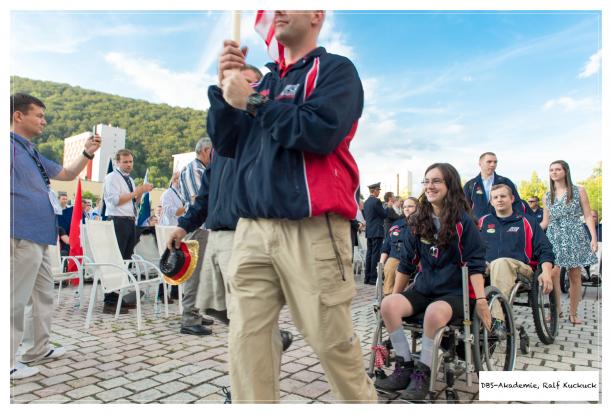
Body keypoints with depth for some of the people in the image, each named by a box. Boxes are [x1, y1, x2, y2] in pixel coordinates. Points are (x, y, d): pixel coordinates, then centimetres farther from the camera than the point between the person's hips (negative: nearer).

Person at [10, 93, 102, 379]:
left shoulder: (33, 153, 20)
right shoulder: (10, 146, -8)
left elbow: (67, 175, 26)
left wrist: (88, 153, 14)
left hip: (40, 235, 10)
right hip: (23, 235, -10)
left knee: (44, 294, 17)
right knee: (17, 299, -3)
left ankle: (38, 349, 29)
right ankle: (8, 362, 7)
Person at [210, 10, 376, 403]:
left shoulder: (336, 69, 4)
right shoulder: (264, 79, 21)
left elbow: (320, 131, -14)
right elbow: (226, 144, 16)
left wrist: (252, 102, -7)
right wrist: (226, 87, 4)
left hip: (312, 230, -5)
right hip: (253, 229, 5)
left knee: (333, 340, 3)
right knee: (247, 339, 2)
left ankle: (364, 402, 27)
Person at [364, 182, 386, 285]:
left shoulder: (366, 202, 12)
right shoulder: (376, 201, -13)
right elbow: (384, 215, -9)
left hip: (369, 231, 8)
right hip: (377, 231, -8)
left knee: (369, 254, 10)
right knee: (376, 254, -6)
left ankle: (367, 277, 13)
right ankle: (373, 278, -6)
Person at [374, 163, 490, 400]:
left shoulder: (462, 220, -5)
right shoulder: (417, 221, 8)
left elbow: (475, 263, -8)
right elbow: (406, 263, 12)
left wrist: (481, 300, -17)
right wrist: (396, 294, 13)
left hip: (456, 292, -5)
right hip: (424, 289, 5)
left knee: (434, 312, -37)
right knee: (388, 304, -21)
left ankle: (422, 374, -17)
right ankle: (404, 368, -9)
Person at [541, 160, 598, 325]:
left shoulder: (578, 191, 5)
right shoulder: (547, 196, 12)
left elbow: (588, 216, 2)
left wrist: (594, 238, -8)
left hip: (574, 236, -1)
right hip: (554, 237, 1)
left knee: (575, 276, 1)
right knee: (553, 274, -14)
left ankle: (573, 314, 12)